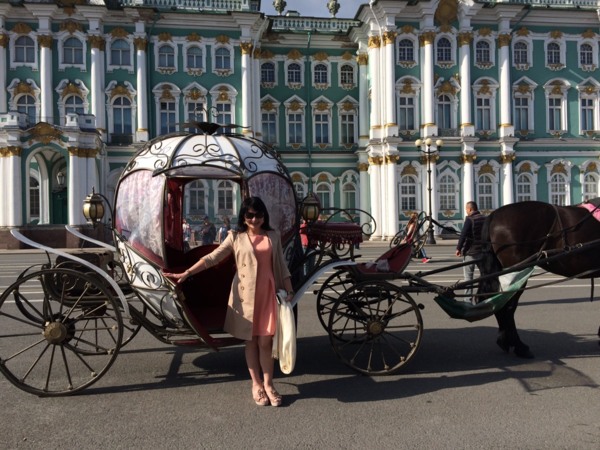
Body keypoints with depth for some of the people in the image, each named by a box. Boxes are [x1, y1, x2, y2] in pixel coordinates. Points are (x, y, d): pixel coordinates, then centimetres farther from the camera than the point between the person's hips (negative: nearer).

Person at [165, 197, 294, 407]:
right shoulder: (235, 237, 2)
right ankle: (256, 384, 20)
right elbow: (212, 258, -2)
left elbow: (281, 266, 9)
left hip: (268, 294, 1)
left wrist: (289, 291, 4)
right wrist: (186, 273, -9)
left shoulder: (273, 237, 6)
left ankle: (268, 384, 14)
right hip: (245, 295, 0)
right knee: (251, 341, 8)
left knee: (265, 341, 1)